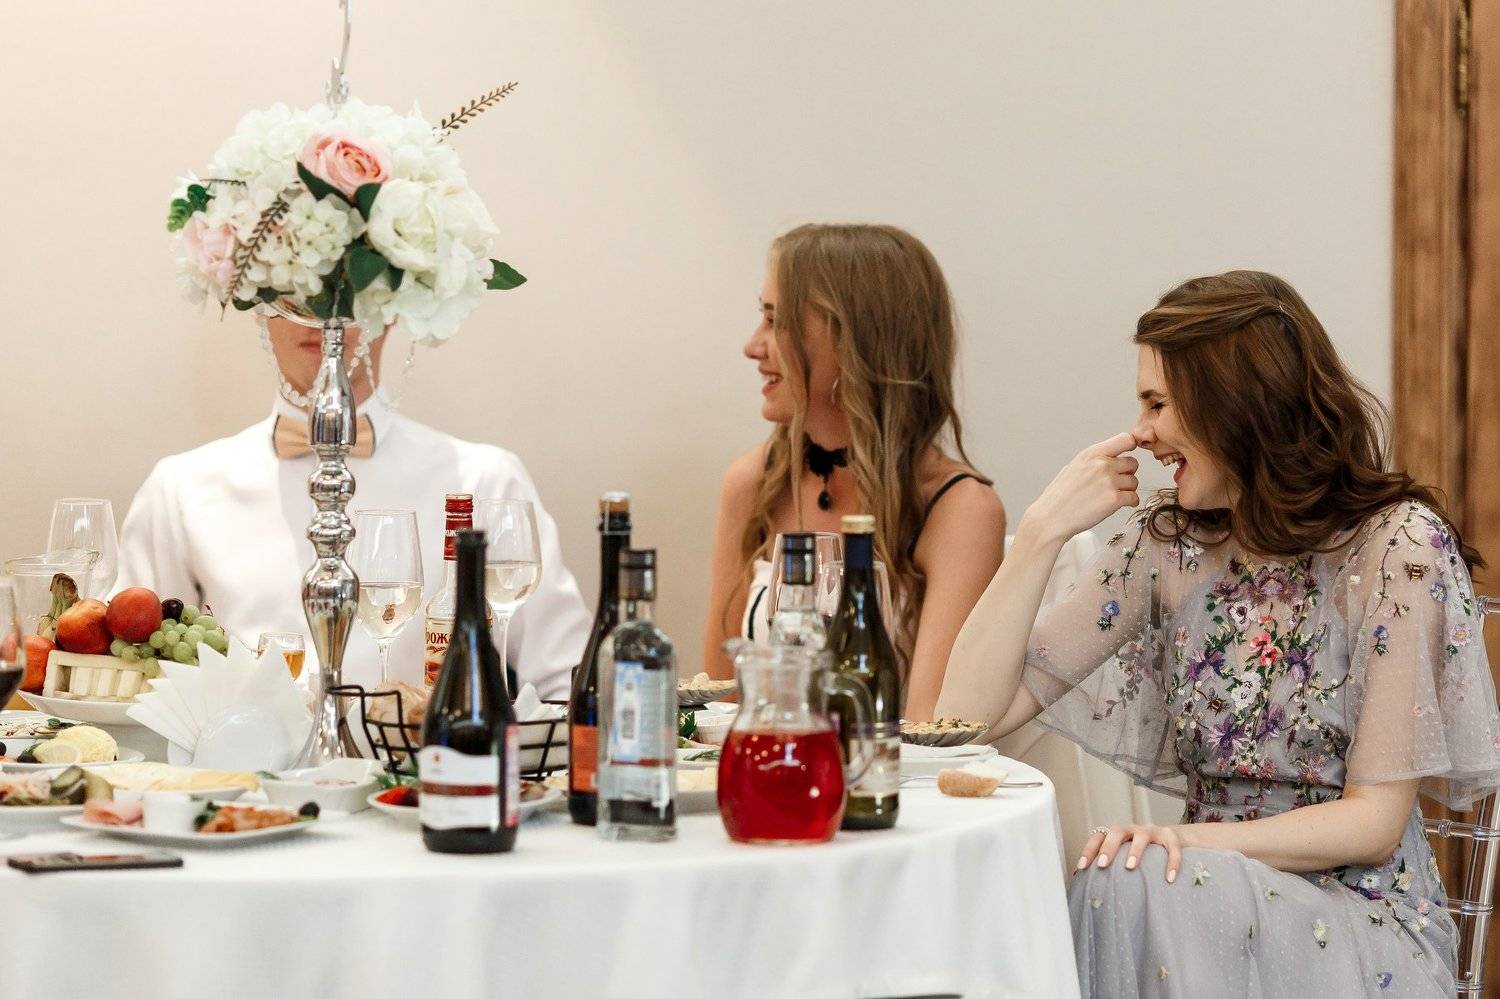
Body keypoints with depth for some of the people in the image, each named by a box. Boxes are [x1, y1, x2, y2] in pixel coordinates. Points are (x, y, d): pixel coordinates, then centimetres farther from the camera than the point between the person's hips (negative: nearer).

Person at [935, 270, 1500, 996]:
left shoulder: (1396, 546, -10)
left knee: (1132, 885, -31)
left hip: (1363, 925, -4)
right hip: (1212, 897, 4)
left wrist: (1193, 840, -25)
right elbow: (969, 712, -1)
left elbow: (1374, 821, -11)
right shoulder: (1166, 545, 4)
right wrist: (1043, 530, -10)